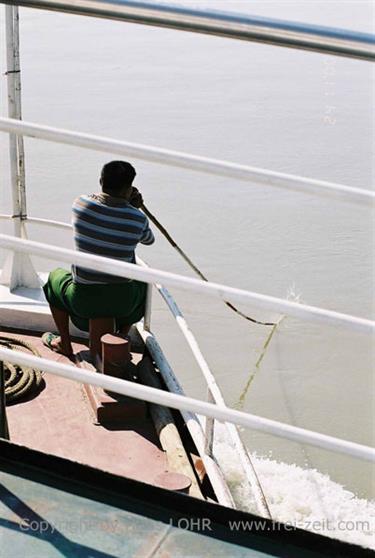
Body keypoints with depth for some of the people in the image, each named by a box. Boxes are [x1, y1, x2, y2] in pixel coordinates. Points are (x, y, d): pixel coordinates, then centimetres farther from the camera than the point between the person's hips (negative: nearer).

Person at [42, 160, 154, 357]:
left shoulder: (81, 204, -10)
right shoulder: (138, 219, -12)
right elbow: (149, 240, 12)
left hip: (83, 302, 0)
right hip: (123, 303, 1)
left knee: (55, 277, 34)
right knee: (142, 282, 37)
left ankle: (64, 343, 36)